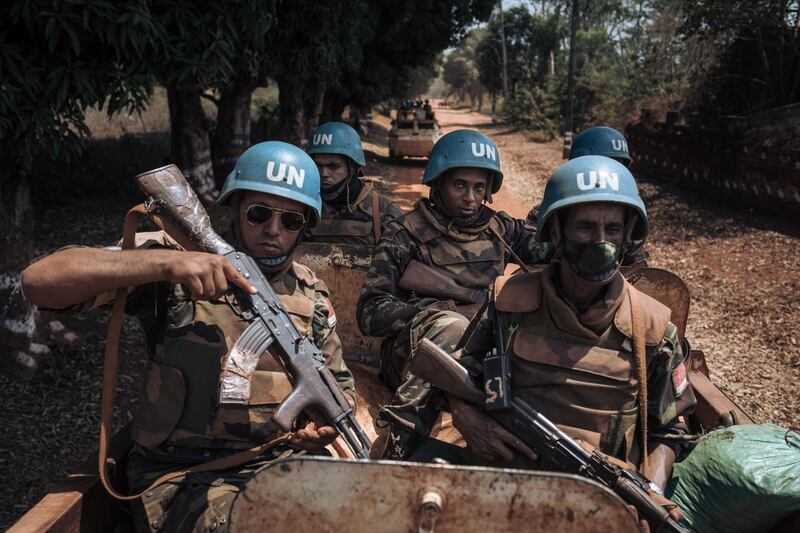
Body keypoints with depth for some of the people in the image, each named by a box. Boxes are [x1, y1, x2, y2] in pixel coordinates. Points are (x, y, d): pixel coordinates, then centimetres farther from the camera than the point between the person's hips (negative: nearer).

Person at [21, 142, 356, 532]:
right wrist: (167, 261, -30)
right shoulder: (179, 256, -6)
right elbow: (39, 281, -17)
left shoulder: (311, 294, 8)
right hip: (182, 473, -4)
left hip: (285, 459, 5)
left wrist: (329, 423, -3)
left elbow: (339, 382, 21)